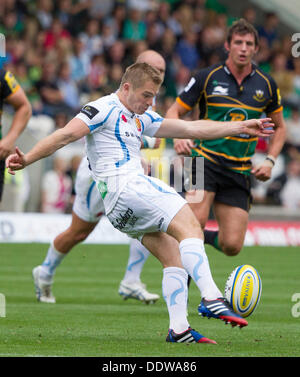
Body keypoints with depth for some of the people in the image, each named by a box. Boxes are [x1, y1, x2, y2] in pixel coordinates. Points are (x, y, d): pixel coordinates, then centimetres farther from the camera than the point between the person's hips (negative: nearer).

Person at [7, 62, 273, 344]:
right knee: (189, 227, -22)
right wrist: (26, 159, -24)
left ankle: (179, 329, -3)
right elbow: (67, 134, -11)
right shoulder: (104, 109, 0)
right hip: (122, 187, -10)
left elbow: (191, 128, 28)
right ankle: (211, 298, -36)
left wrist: (242, 127, 26)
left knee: (173, 257, 3)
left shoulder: (141, 119, 27)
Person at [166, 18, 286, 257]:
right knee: (196, 222, -25)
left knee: (232, 246, -5)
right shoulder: (207, 77, -2)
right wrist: (178, 138, -18)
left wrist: (270, 161, 5)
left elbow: (279, 126, 20)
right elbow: (174, 112, 3)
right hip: (206, 160, -3)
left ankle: (206, 237, 29)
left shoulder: (266, 85, 6)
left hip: (240, 172, 3)